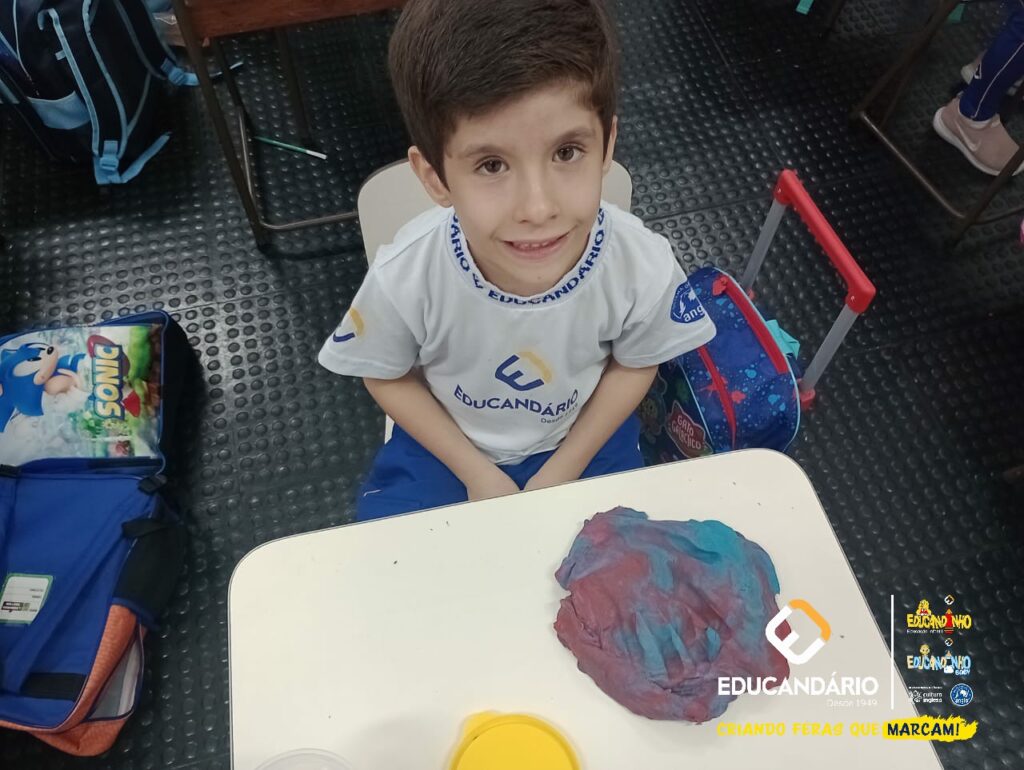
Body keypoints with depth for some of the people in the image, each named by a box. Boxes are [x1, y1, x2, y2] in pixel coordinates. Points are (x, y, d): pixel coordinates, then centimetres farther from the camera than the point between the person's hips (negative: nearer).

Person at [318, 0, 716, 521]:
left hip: (584, 438, 1)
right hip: (444, 443, 0)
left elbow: (635, 364, -9)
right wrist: (476, 474, -12)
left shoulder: (644, 267, -31)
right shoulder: (404, 278, -33)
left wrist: (562, 471, -10)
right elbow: (387, 376, -11)